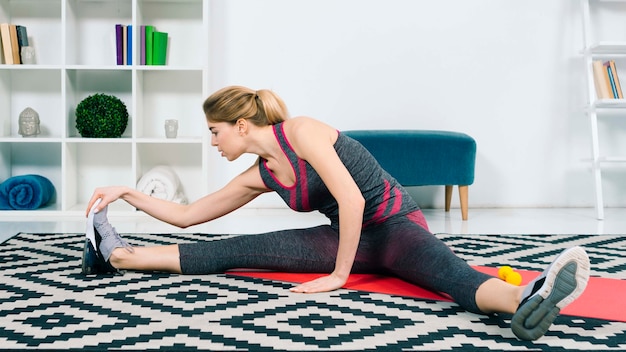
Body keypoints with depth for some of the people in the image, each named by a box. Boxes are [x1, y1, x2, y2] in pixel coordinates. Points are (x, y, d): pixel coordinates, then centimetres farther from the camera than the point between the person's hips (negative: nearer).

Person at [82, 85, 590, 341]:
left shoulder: (300, 131, -17)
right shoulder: (259, 176, 6)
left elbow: (353, 199, -25)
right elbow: (186, 214, 14)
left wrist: (340, 276, -19)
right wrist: (129, 193, 12)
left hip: (394, 224, -6)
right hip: (347, 238, 6)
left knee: (449, 273, -40)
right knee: (233, 252, -5)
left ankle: (526, 298, -69)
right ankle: (120, 255, -4)